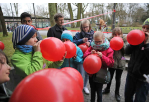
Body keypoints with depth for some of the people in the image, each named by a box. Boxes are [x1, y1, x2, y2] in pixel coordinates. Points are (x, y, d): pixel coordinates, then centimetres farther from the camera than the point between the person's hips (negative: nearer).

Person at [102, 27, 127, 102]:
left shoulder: (124, 40, -4)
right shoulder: (110, 40, -5)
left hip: (120, 63, 0)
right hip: (112, 61, 0)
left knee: (118, 79, 14)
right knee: (110, 77, 17)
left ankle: (117, 93, 36)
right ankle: (107, 89, 42)